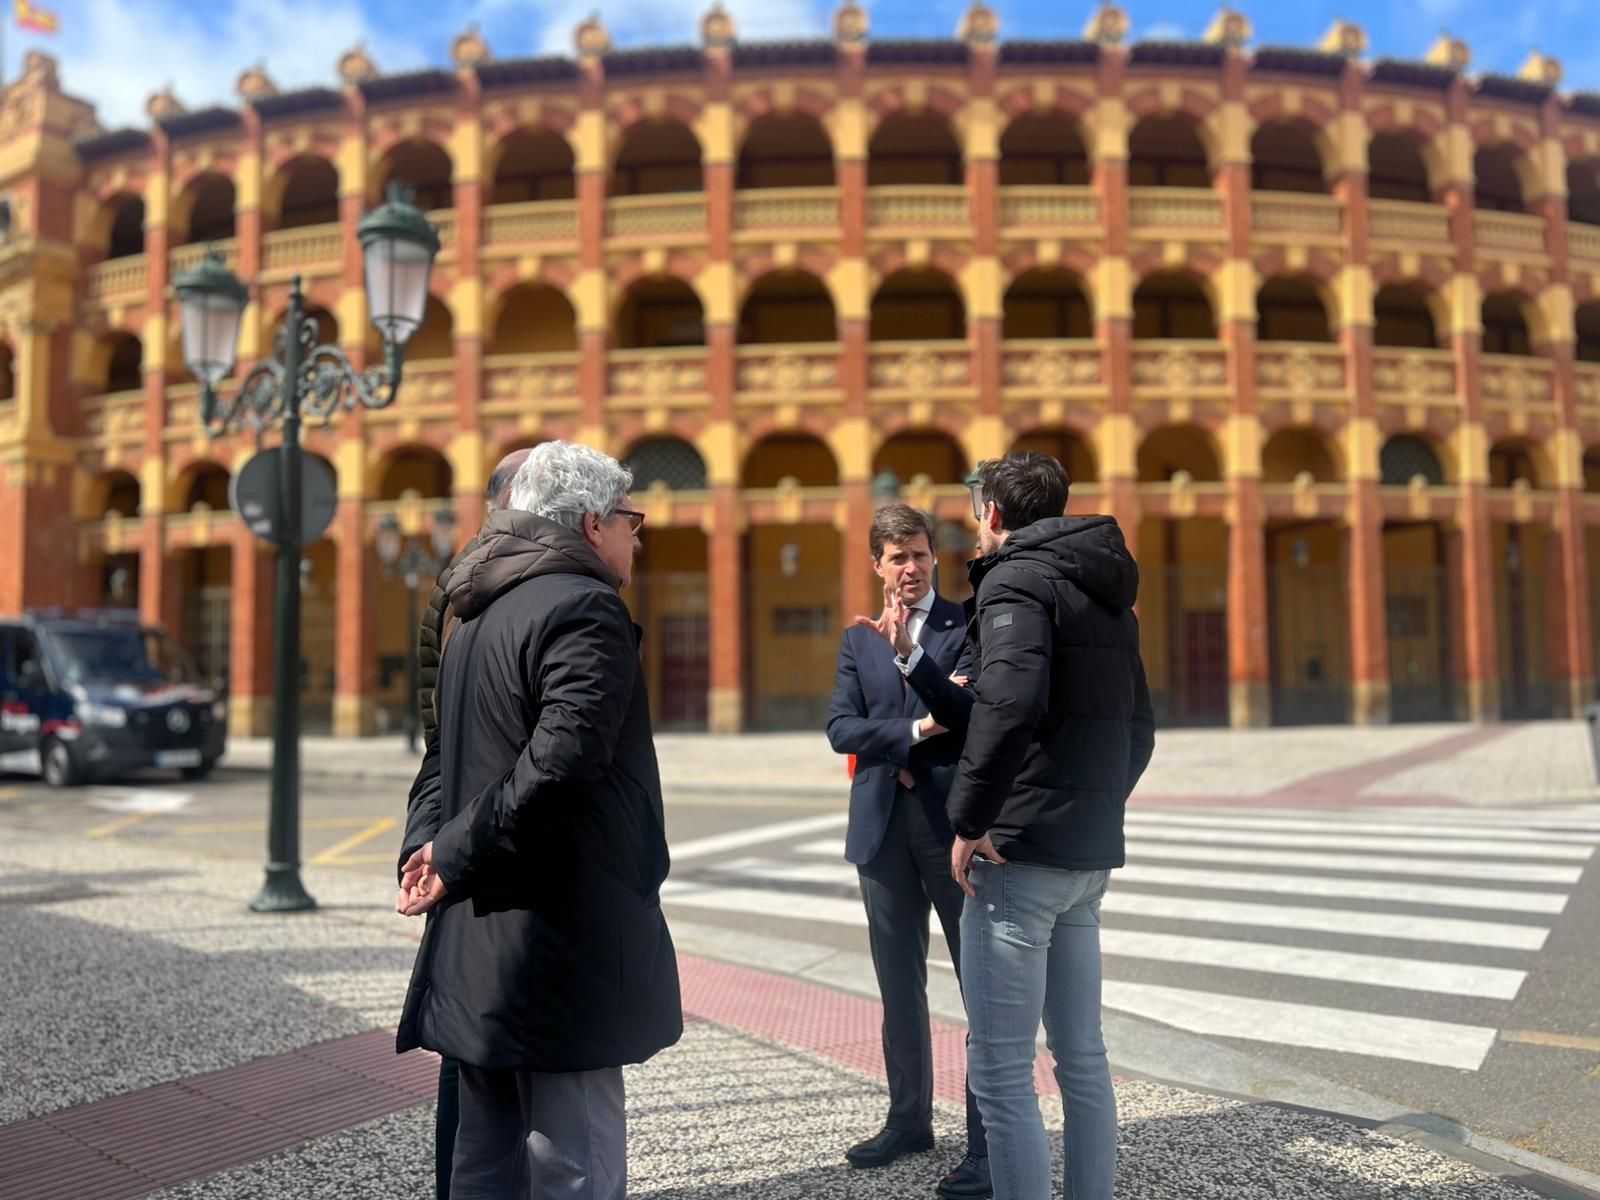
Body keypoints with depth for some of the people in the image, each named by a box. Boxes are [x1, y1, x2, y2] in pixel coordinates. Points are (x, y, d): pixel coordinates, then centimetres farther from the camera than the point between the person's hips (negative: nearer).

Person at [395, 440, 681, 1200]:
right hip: (558, 946, -9)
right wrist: (456, 856, -14)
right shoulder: (585, 608, -13)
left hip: (480, 946, 10)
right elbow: (560, 766, -24)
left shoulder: (478, 616, 17)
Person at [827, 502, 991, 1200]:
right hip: (884, 824, 4)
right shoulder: (859, 639, 12)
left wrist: (909, 654, -23)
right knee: (899, 984, 14)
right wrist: (912, 734, -11)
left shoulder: (967, 625, 1)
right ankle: (909, 1119, 29)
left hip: (955, 822, -4)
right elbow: (840, 728, 2)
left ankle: (990, 1143, 9)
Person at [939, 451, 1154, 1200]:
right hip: (1090, 854, 9)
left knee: (1000, 1069, -3)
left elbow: (1010, 703, -27)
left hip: (1020, 851, -9)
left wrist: (970, 821, -20)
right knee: (1081, 1055, 17)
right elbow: (1139, 725, 21)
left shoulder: (1016, 580, -10)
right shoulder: (1105, 592, 17)